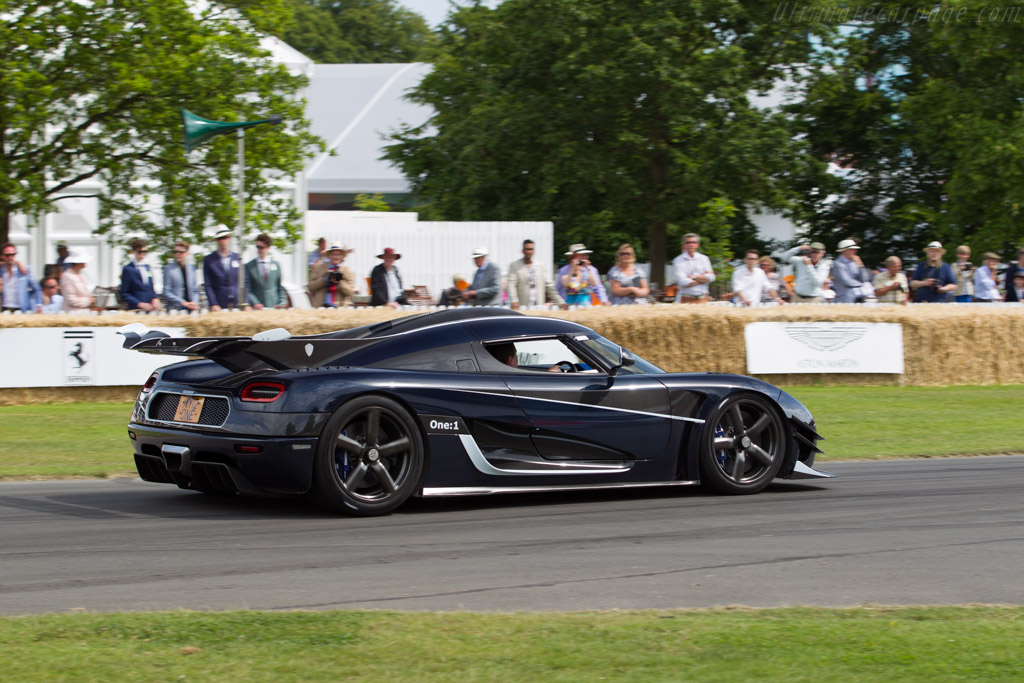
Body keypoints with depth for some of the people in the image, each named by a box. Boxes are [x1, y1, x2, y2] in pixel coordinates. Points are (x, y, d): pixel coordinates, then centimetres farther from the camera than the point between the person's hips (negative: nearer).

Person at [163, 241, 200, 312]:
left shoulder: (191, 267, 13)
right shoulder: (168, 268, 1)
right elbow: (166, 293, -4)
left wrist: (195, 302, -5)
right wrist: (184, 303, -12)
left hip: (192, 309, 4)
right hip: (175, 309, -4)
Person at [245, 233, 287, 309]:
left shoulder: (276, 265, 11)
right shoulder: (249, 266, 5)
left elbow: (280, 287, 13)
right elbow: (247, 290, 1)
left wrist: (282, 302, -1)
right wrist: (254, 303, -13)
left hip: (274, 307, 1)